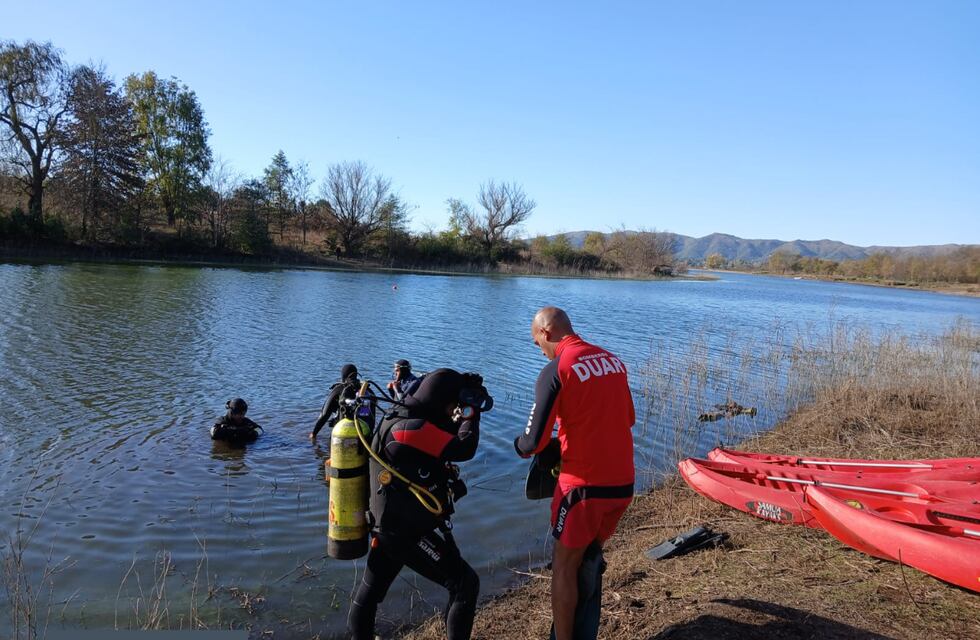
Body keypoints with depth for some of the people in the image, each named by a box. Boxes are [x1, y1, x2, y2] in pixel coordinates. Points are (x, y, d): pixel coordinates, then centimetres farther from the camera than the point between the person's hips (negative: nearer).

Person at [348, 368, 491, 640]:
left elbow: (449, 435, 12)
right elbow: (463, 449, -27)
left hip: (391, 526, 10)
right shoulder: (412, 427, -24)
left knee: (369, 591, 22)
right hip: (411, 531, -10)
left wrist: (466, 412, -2)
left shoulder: (402, 417, 6)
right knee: (465, 583, -1)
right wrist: (471, 412, -14)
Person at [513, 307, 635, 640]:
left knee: (565, 566, 12)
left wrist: (519, 446, 8)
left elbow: (533, 442, -13)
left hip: (584, 484, -6)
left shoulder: (555, 370, -13)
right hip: (623, 482, 7)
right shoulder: (613, 360, 7)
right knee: (590, 558, 25)